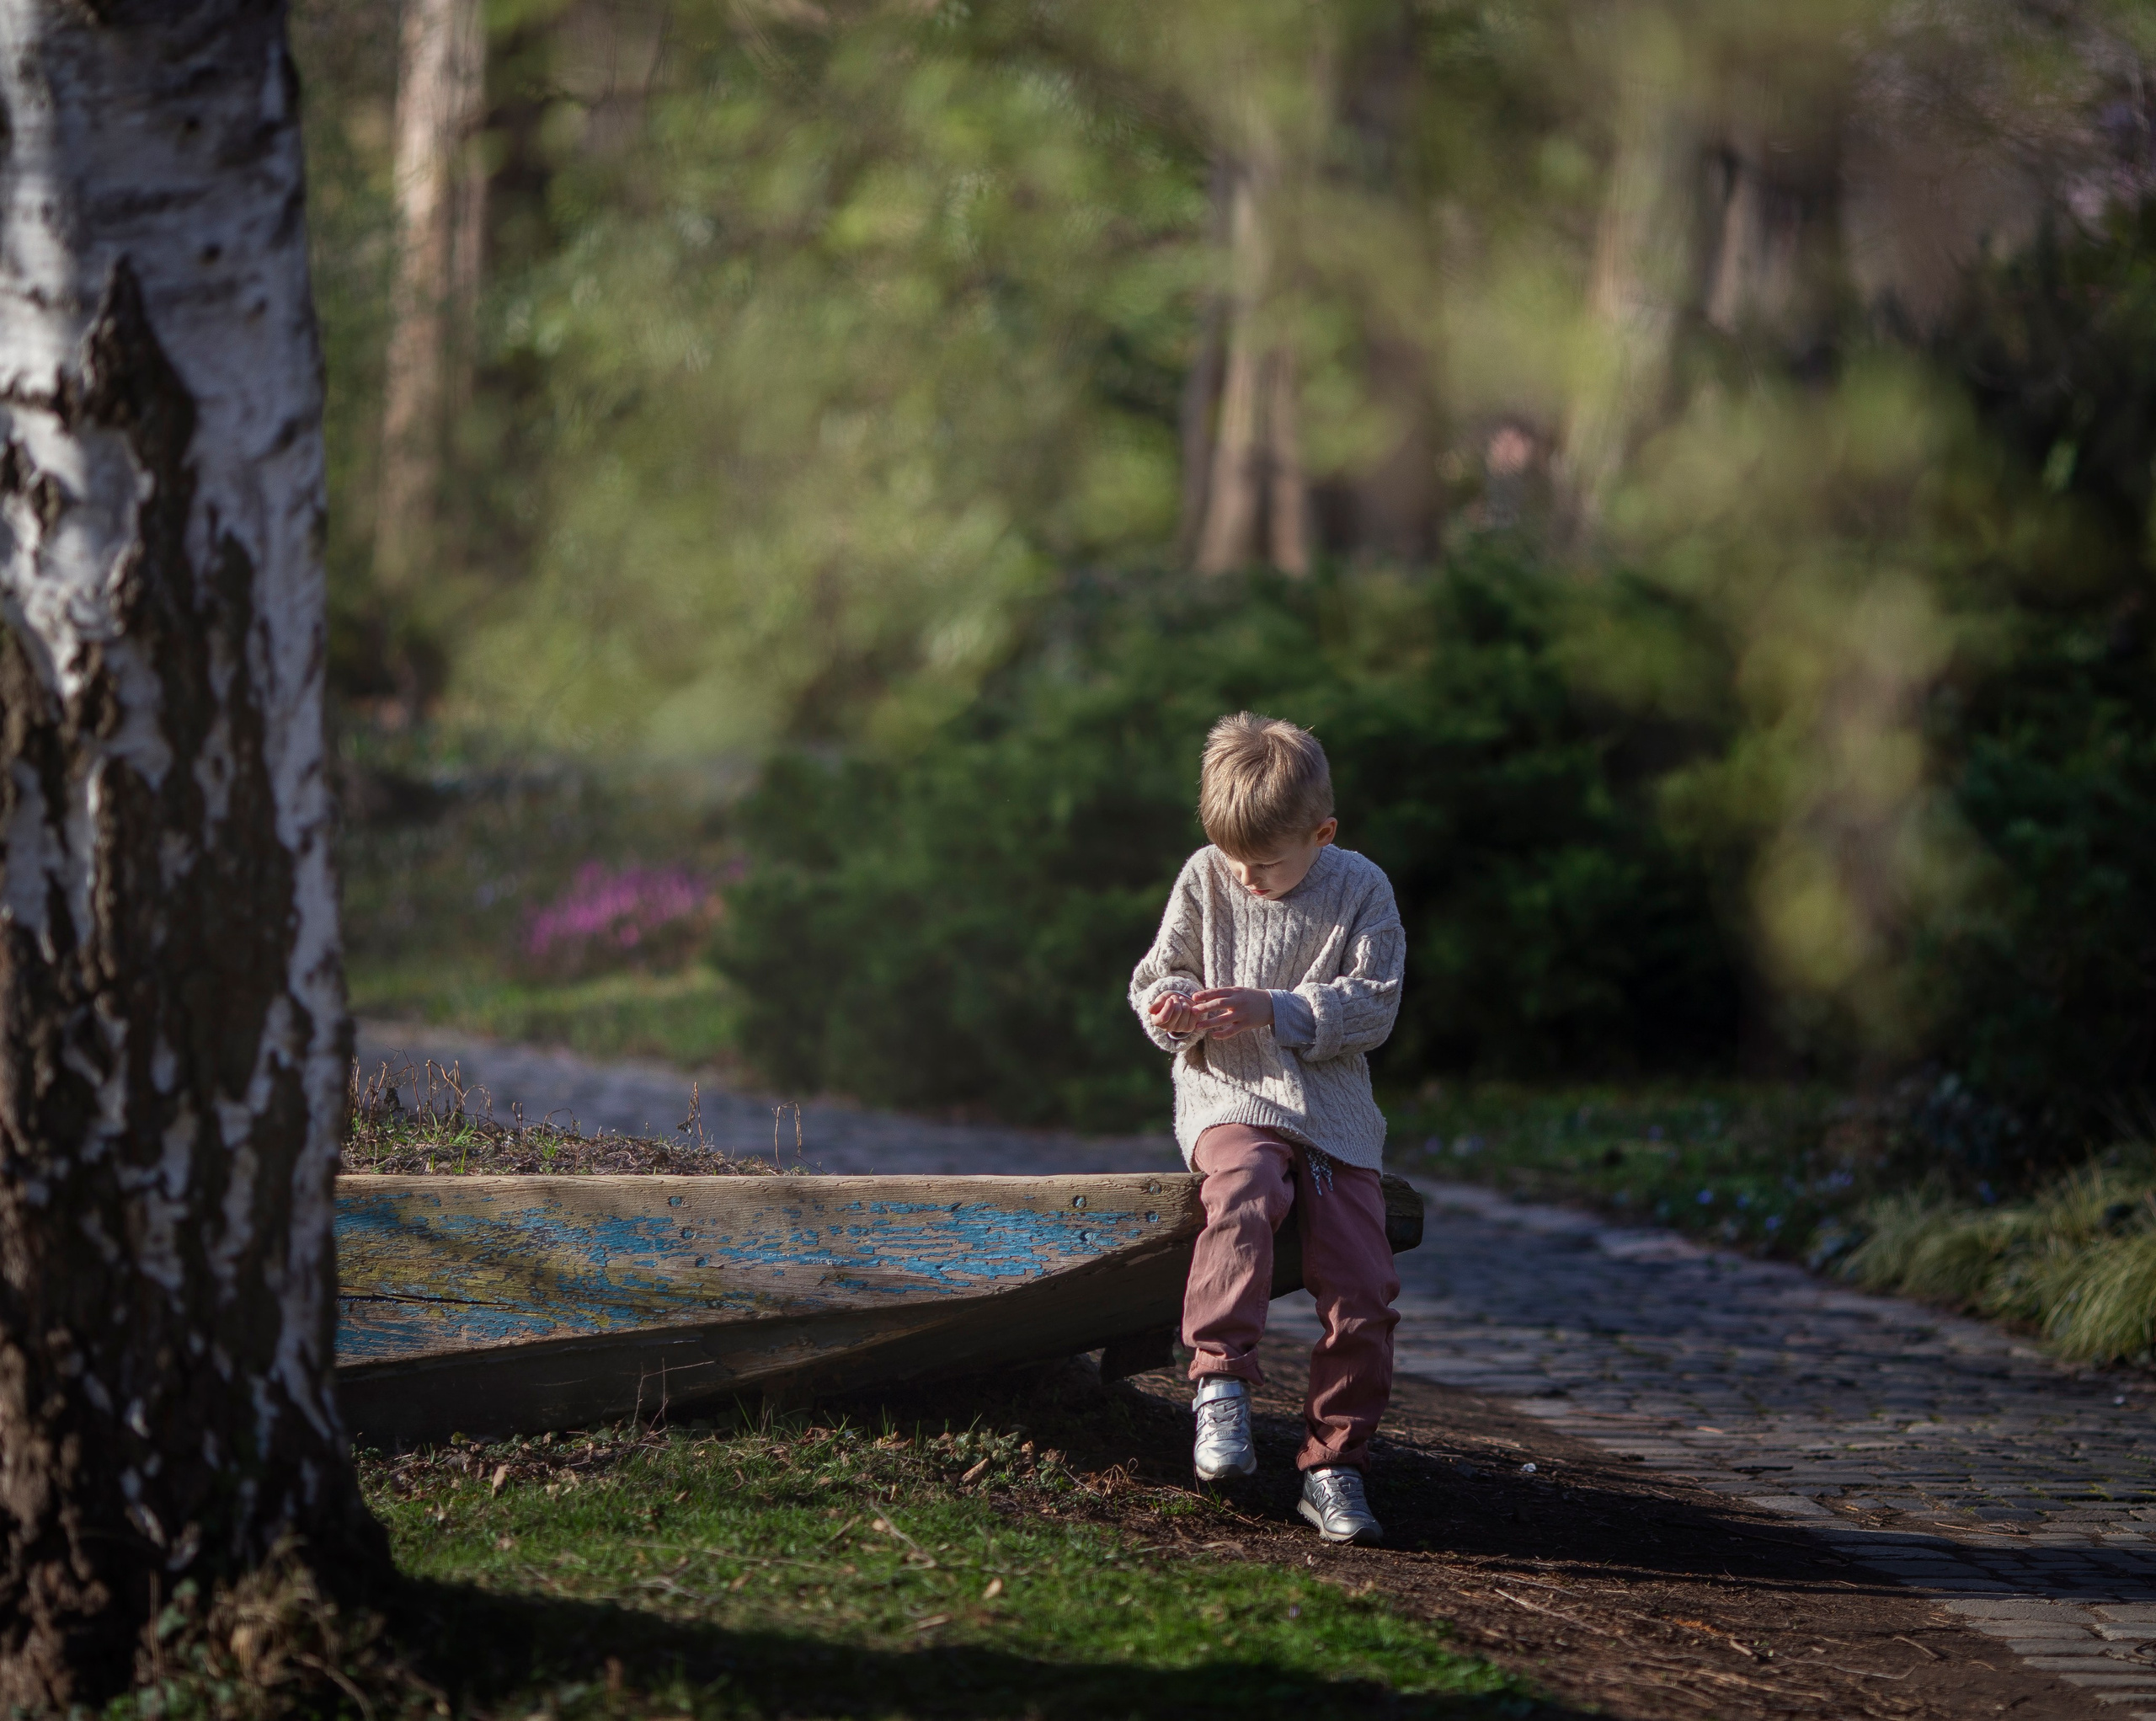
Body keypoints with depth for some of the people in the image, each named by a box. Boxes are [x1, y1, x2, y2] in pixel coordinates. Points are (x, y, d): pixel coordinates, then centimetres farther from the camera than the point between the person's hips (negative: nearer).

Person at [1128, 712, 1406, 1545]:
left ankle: (1333, 1463, -3)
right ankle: (1220, 1379, -32)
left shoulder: (1361, 890, 2)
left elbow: (1373, 1006, -5)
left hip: (1333, 1112, 1)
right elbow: (1157, 972, 12)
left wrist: (1273, 1011, -17)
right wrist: (1170, 1004, -13)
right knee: (1243, 1193, -37)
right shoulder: (1207, 879, 4)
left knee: (1362, 1290, -12)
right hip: (1230, 1099, -1)